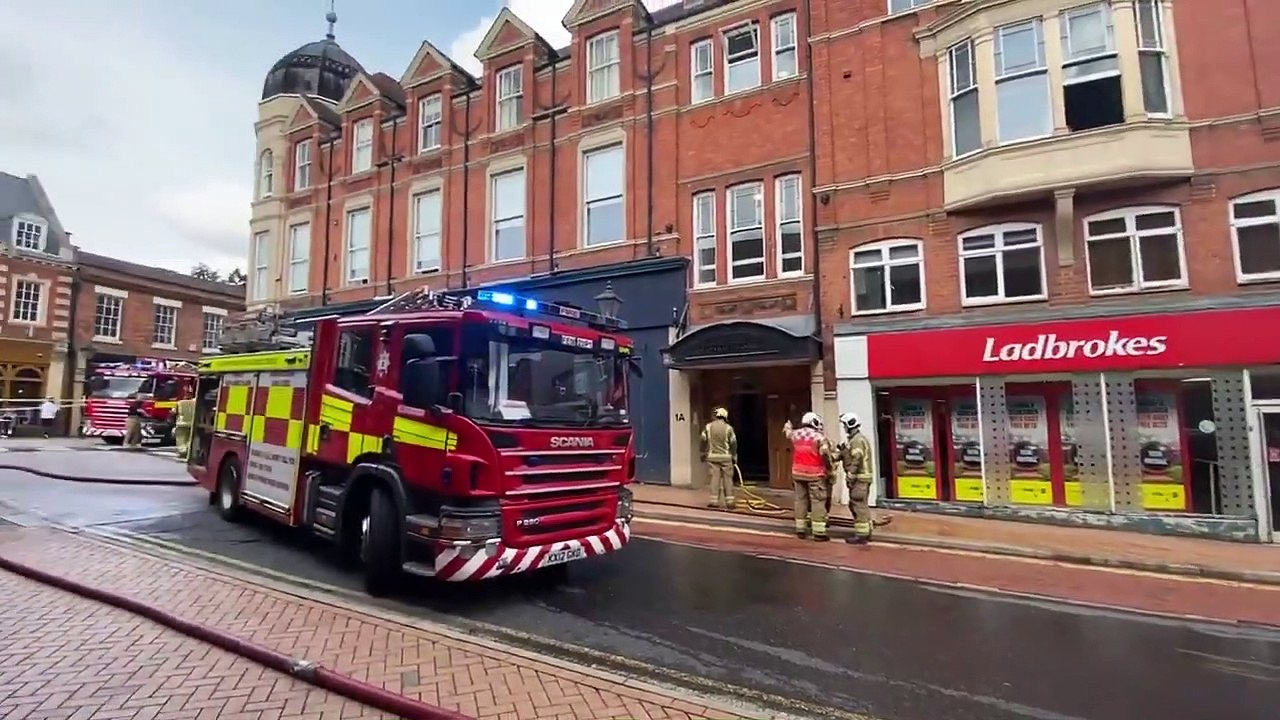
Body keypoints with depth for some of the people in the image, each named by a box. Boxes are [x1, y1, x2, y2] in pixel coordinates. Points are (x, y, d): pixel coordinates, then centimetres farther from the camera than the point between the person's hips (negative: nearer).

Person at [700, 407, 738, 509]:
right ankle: (729, 501, 6)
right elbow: (733, 444, -1)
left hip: (712, 456, 1)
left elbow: (703, 441, 3)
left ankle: (714, 501, 1)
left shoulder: (708, 427, 1)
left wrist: (703, 454, 14)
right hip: (725, 457, -1)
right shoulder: (728, 428, -3)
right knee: (727, 479, 5)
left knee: (715, 478, 3)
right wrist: (734, 457, 9)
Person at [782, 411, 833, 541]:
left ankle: (800, 530, 19)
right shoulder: (819, 437, -9)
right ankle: (819, 533, 0)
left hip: (798, 473, 5)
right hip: (815, 474, -5)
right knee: (817, 502, -1)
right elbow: (825, 453, -18)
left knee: (800, 500, 13)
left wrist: (787, 425, 52)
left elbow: (787, 433, 30)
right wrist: (830, 467, -3)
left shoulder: (796, 434, 8)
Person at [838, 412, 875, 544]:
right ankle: (866, 532, 24)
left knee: (859, 506, -6)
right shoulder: (855, 439, 17)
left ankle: (861, 535, -1)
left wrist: (850, 478, -19)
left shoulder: (857, 440, -16)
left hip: (859, 478, -11)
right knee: (857, 505, 16)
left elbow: (856, 462, -21)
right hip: (861, 478, 11)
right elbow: (849, 457, 19)